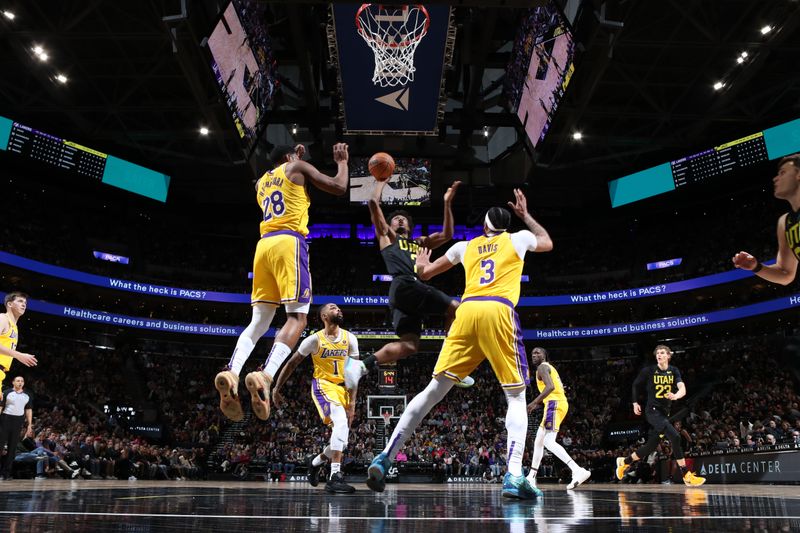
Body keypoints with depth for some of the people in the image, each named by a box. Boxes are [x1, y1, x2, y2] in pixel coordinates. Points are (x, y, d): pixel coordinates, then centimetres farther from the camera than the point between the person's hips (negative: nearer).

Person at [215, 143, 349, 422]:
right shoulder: (296, 168, 10)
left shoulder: (261, 182, 29)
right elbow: (339, 187, 4)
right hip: (289, 242, -6)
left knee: (259, 320, 5)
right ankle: (265, 375, -31)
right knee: (297, 316, -10)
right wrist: (342, 161, 23)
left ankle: (230, 373, -17)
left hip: (264, 244, 6)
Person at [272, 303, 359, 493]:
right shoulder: (315, 339, -9)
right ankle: (335, 477, -31)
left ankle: (315, 462, 39)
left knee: (342, 434, 10)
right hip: (323, 385, -5)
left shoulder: (350, 338, -1)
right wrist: (276, 388, 2)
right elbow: (292, 364, 1)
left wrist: (352, 401, -10)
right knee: (341, 422, -31)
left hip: (343, 388, 5)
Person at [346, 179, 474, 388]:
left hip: (414, 287, 7)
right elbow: (374, 202, 11)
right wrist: (382, 180, 24)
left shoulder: (420, 243, 38)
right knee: (455, 308, -10)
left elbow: (446, 235, 28)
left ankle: (362, 366, -14)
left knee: (409, 345, -8)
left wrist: (447, 204, 27)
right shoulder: (387, 236, 21)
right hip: (404, 285, -7)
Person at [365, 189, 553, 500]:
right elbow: (547, 243, 44)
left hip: (466, 311, 2)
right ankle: (514, 476, -10)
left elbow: (424, 274, 34)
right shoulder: (518, 239, 21)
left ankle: (385, 457, 3)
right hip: (498, 311, -2)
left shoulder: (465, 246, 25)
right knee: (516, 396, 7)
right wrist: (526, 215, 53)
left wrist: (421, 262, 57)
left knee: (434, 390, 7)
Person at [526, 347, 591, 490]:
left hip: (554, 404, -11)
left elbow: (550, 386, -21)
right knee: (538, 441, 13)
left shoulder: (542, 367, -4)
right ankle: (531, 477, 16)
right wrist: (539, 402, 27)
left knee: (548, 442, -20)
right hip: (560, 402, 11)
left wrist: (534, 402, -22)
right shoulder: (549, 368, 27)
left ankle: (578, 471, -30)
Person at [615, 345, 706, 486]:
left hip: (665, 412, 5)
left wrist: (676, 395, -35)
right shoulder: (648, 370, -5)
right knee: (675, 436, -25)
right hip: (652, 410, -5)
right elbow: (636, 385, 11)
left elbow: (682, 388, -14)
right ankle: (686, 475, -18)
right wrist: (635, 402, 10)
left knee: (651, 446, 10)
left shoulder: (674, 371, 2)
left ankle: (624, 462, 31)